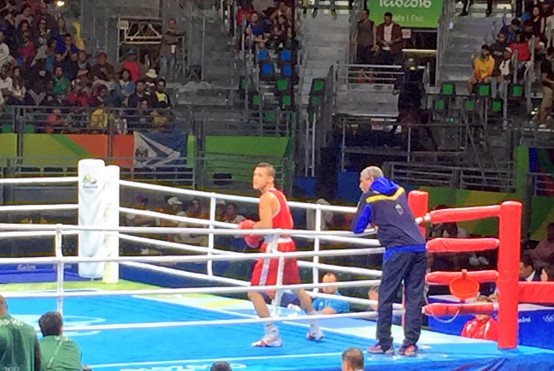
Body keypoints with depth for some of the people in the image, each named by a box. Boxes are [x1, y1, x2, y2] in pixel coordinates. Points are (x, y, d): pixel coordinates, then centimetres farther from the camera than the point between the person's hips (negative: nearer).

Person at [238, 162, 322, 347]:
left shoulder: (266, 197, -13)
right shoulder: (279, 195, 14)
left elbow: (267, 225, -25)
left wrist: (250, 227, -8)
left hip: (274, 248, -10)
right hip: (287, 244, 10)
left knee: (254, 292, -6)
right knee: (296, 288, 25)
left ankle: (272, 335, -7)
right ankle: (315, 329, 36)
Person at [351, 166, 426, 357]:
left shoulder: (369, 197, 6)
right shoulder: (400, 191, 21)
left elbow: (357, 228, 11)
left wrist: (372, 221, 29)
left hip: (398, 250, -5)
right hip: (419, 248, 5)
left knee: (386, 297, 4)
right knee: (414, 297, 4)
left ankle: (384, 344, 4)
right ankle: (410, 344, 2)